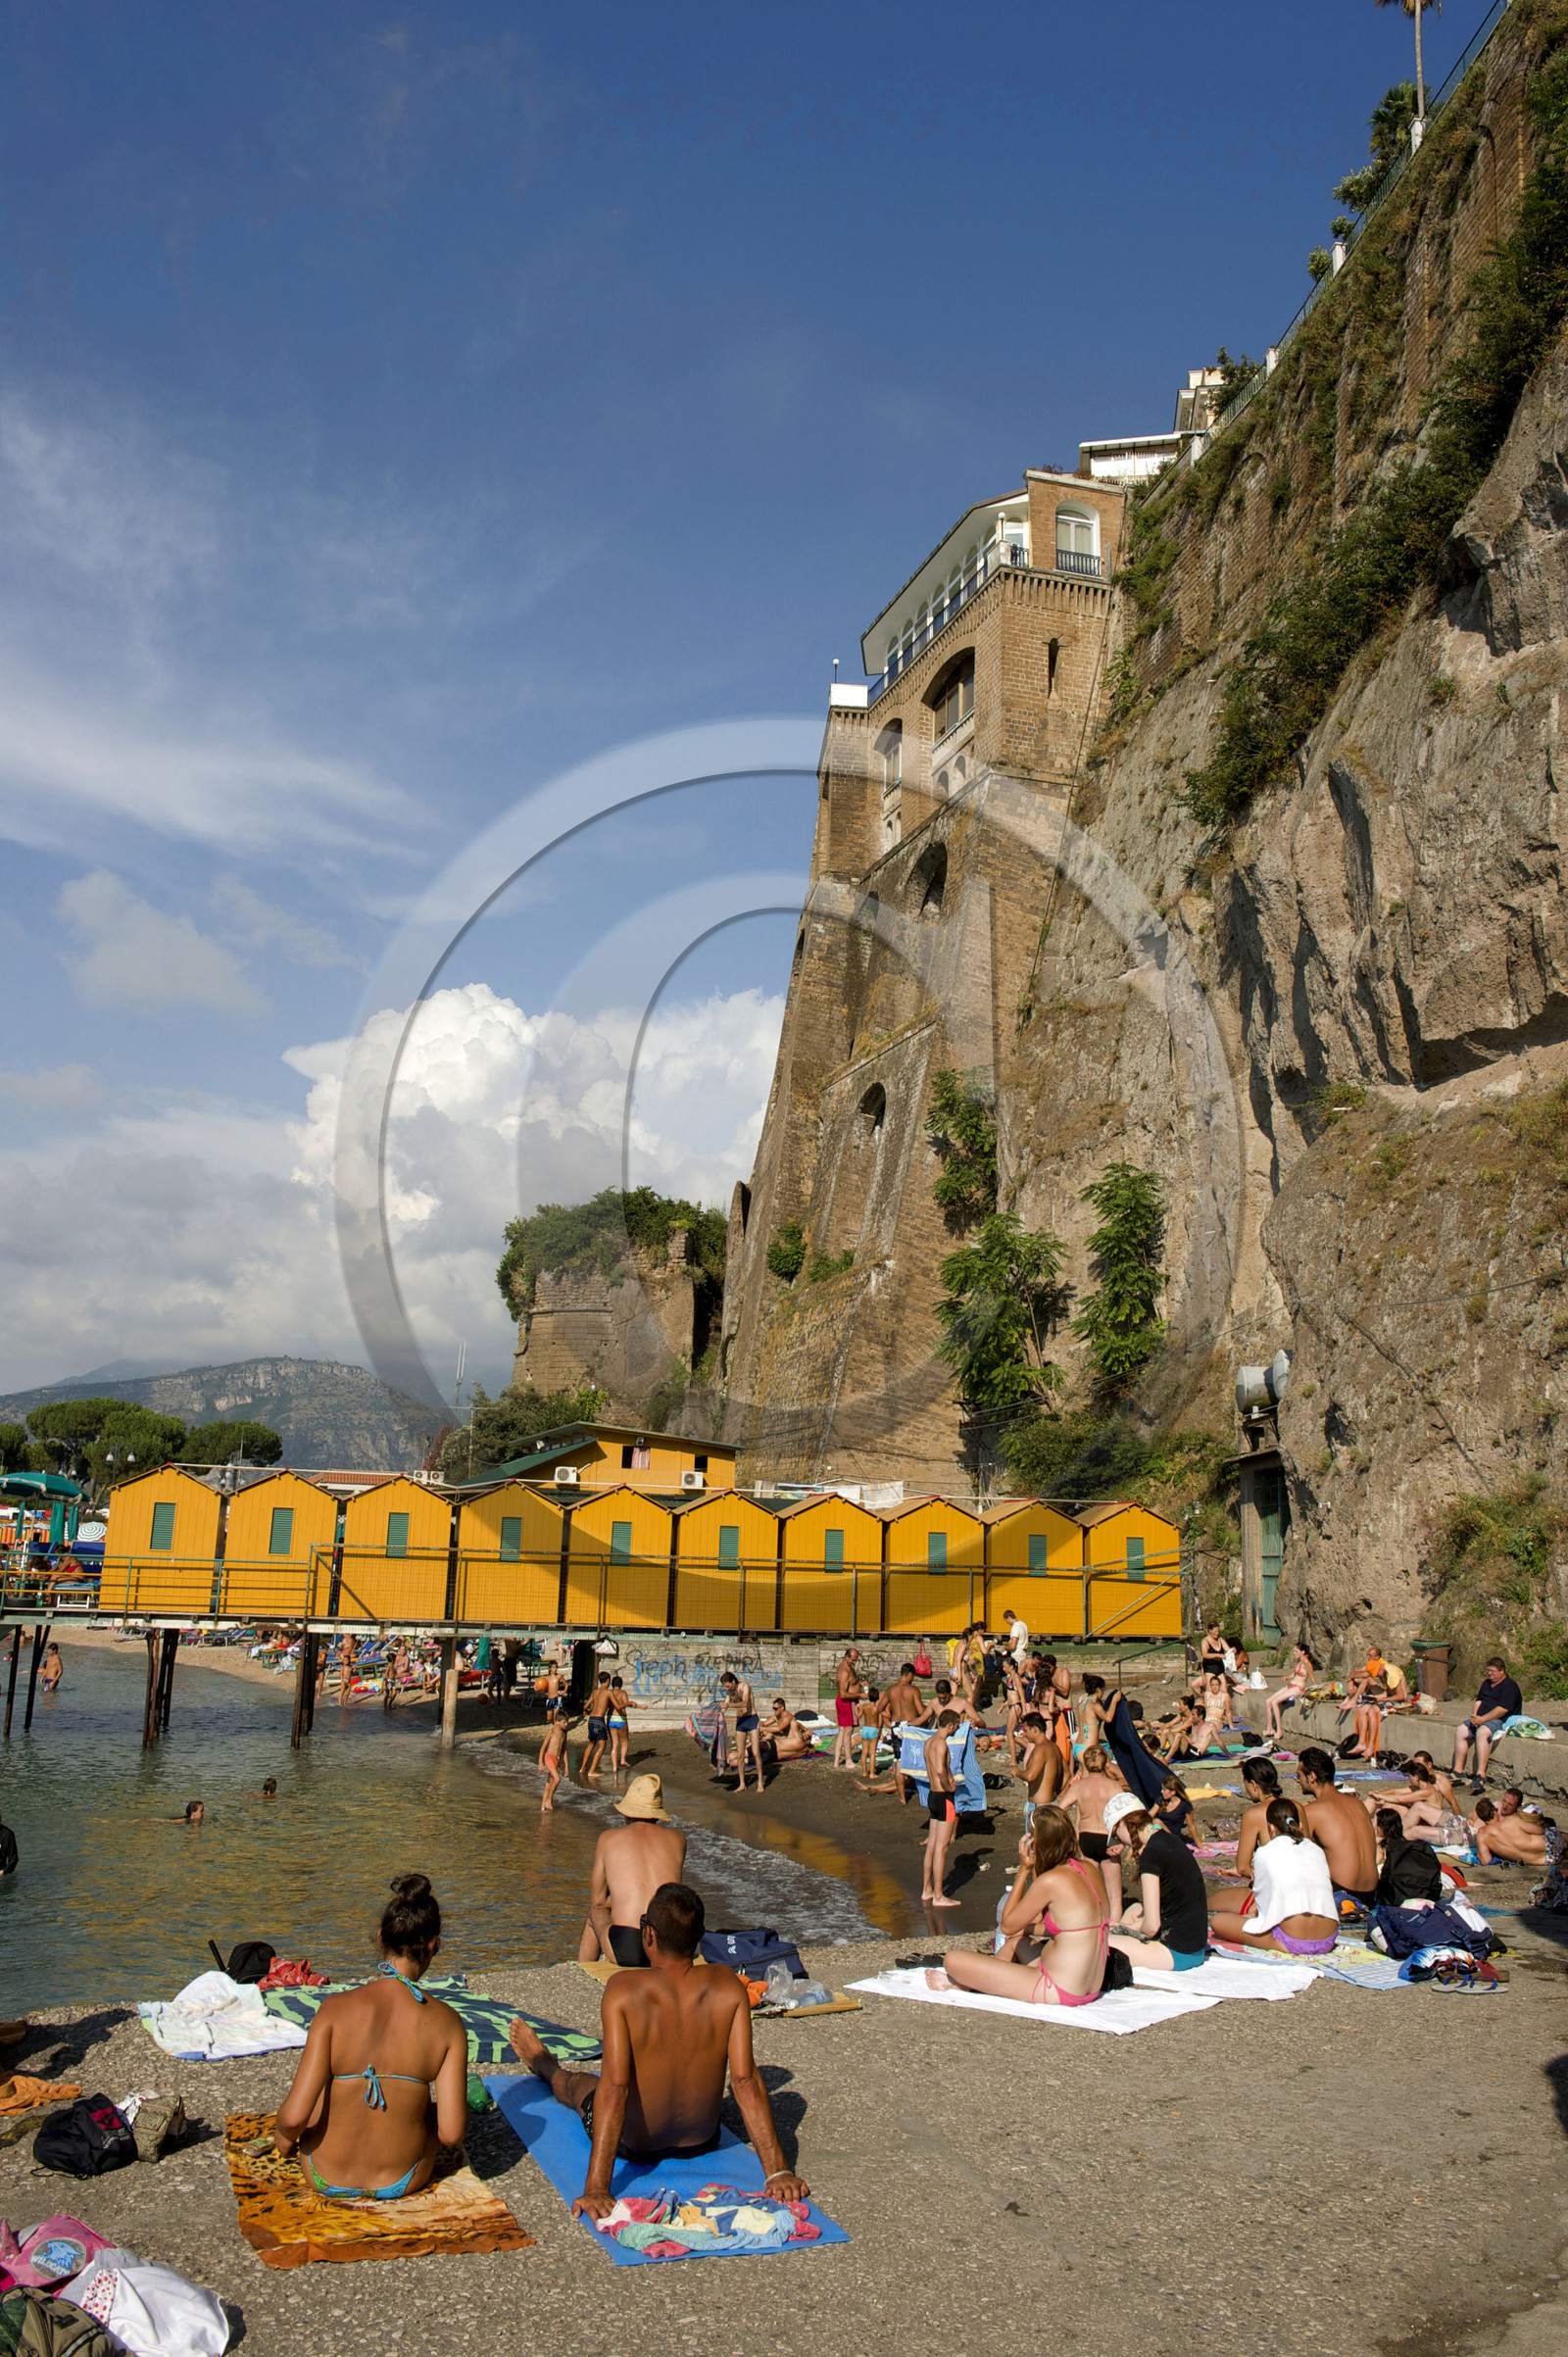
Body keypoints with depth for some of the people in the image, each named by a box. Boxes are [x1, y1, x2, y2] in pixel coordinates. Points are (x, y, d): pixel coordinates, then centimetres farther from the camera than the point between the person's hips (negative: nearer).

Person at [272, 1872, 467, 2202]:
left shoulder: (335, 2009, -20)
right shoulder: (446, 2023, -17)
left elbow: (294, 2116, -20)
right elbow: (451, 2132, -15)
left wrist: (284, 2135, 3)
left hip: (327, 2179, 1)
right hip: (404, 2182, 0)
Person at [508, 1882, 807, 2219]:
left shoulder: (623, 1990, -28)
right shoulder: (727, 1985, -20)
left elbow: (613, 2088, -31)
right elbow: (746, 2081, -21)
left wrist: (596, 2188, -31)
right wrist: (777, 2171, -17)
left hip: (632, 2145, -2)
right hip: (702, 2141, 2)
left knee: (576, 2083, 31)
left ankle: (542, 2063, 64)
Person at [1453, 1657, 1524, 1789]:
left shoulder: (1509, 1686, -9)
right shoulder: (1487, 1683, 20)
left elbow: (1502, 1709, -19)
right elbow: (1479, 1700, 18)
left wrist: (1482, 1719, -20)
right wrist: (1474, 1716, -4)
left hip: (1501, 1721, -9)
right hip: (1481, 1719, 9)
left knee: (1482, 1732, -36)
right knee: (1460, 1731, -5)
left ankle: (1481, 1775, -39)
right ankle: (1458, 1771, -5)